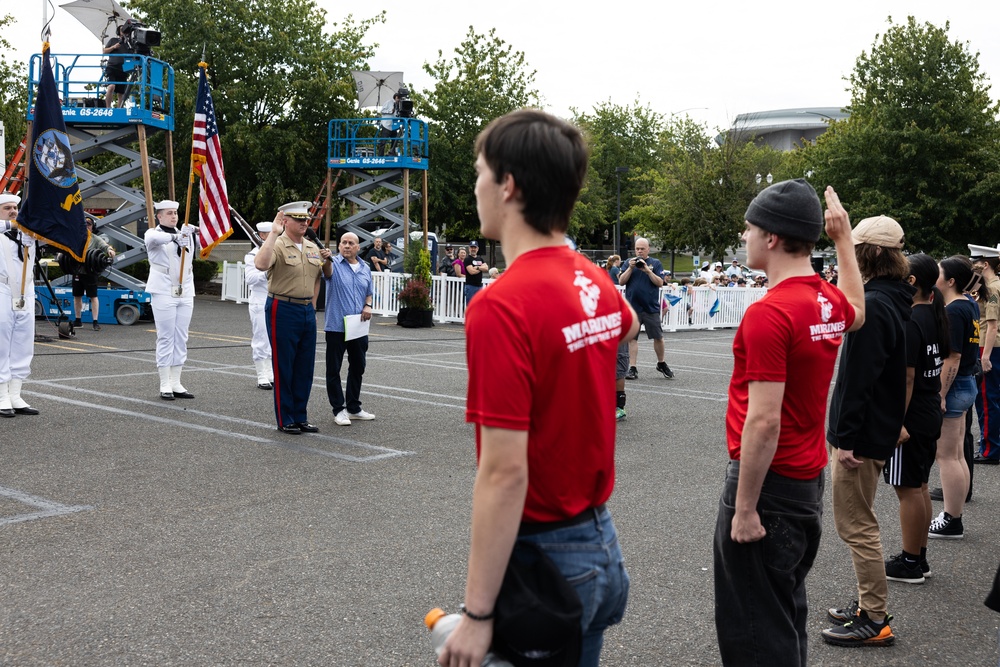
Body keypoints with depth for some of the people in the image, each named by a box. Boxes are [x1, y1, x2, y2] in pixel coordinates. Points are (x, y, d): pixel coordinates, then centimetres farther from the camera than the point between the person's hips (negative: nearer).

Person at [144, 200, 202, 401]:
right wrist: (175, 237, -38)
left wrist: (193, 234, -10)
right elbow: (153, 238, -24)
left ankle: (176, 383, 11)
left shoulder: (184, 234, 15)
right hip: (164, 292, -5)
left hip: (185, 293, 5)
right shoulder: (153, 233, -1)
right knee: (165, 338, -4)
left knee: (181, 339, 6)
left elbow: (196, 253, 7)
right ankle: (165, 385, 0)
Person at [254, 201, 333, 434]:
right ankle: (285, 419, 11)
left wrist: (327, 261, 4)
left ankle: (300, 417, 21)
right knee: (283, 367, 1)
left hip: (307, 310, 7)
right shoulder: (277, 245, -11)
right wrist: (273, 233, -31)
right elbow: (260, 264, -32)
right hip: (283, 310, -7)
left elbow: (326, 275, 26)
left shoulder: (313, 247, 11)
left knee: (305, 368, 11)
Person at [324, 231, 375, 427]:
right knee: (334, 369, 0)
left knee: (357, 368, 12)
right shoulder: (335, 264, -3)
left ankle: (354, 408, 24)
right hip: (336, 327, -5)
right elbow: (328, 272, -27)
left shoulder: (365, 269, 12)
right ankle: (339, 409, 10)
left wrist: (368, 306, 0)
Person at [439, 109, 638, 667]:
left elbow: (505, 473, -26)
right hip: (600, 541, 8)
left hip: (540, 554, -8)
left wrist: (477, 614, -19)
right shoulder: (595, 282, 1)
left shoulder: (502, 307, -24)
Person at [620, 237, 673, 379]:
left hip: (651, 307, -1)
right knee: (632, 338, 1)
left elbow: (660, 283, -4)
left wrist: (647, 270, -15)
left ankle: (661, 364, 23)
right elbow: (621, 281, 2)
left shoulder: (655, 263, 5)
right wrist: (630, 268, -11)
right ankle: (632, 368, 6)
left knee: (658, 337, 3)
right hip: (632, 307, 1)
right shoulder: (629, 262, 9)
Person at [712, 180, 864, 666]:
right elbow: (857, 313, 31)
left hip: (768, 481, -9)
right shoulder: (830, 302, 4)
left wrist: (744, 509, -20)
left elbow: (764, 422, -25)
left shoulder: (768, 314, -23)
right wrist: (844, 238, 35)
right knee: (787, 614, 23)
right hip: (809, 479, 9)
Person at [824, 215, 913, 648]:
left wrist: (846, 438, -22)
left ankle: (875, 621, 7)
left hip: (862, 434, -10)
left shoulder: (873, 305, -21)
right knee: (860, 522, 20)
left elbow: (859, 379, -25)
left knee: (856, 525, -2)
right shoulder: (896, 300, 10)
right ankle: (869, 606, 30)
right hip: (880, 430, 10)